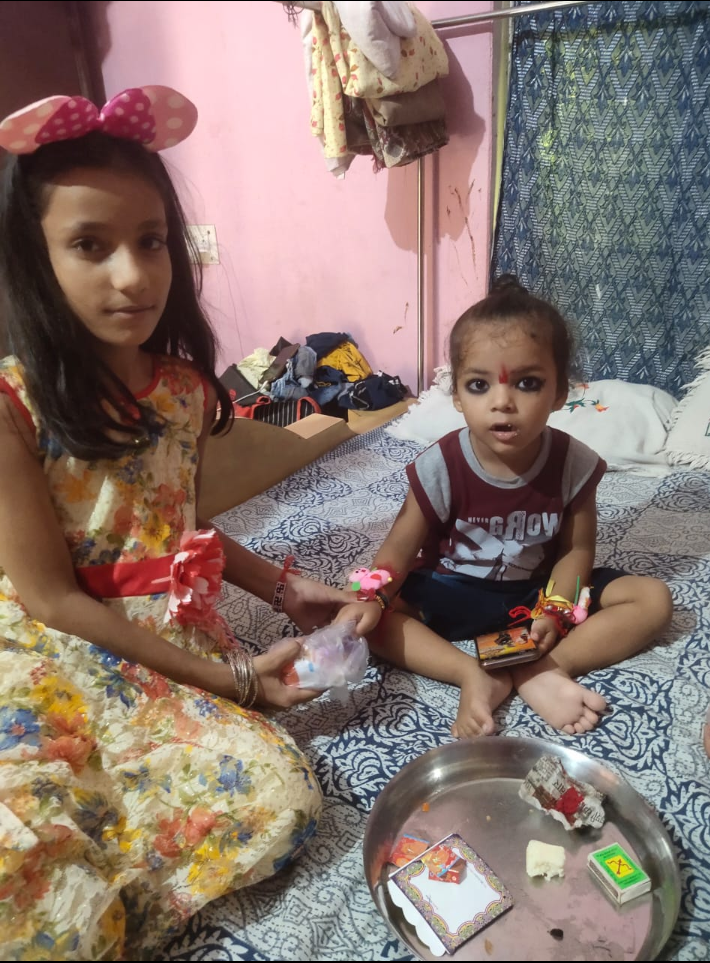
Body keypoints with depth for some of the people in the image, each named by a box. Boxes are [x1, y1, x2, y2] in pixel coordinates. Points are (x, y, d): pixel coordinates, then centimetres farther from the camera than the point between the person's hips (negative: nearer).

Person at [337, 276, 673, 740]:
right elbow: (399, 550, -15)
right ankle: (472, 676, -27)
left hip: (540, 591, 2)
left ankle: (537, 671, -25)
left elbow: (576, 550, -6)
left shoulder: (574, 463, -15)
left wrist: (554, 611, -21)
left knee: (654, 600, -15)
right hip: (453, 595, -1)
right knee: (361, 619, -24)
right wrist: (371, 599, -34)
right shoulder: (439, 467, -19)